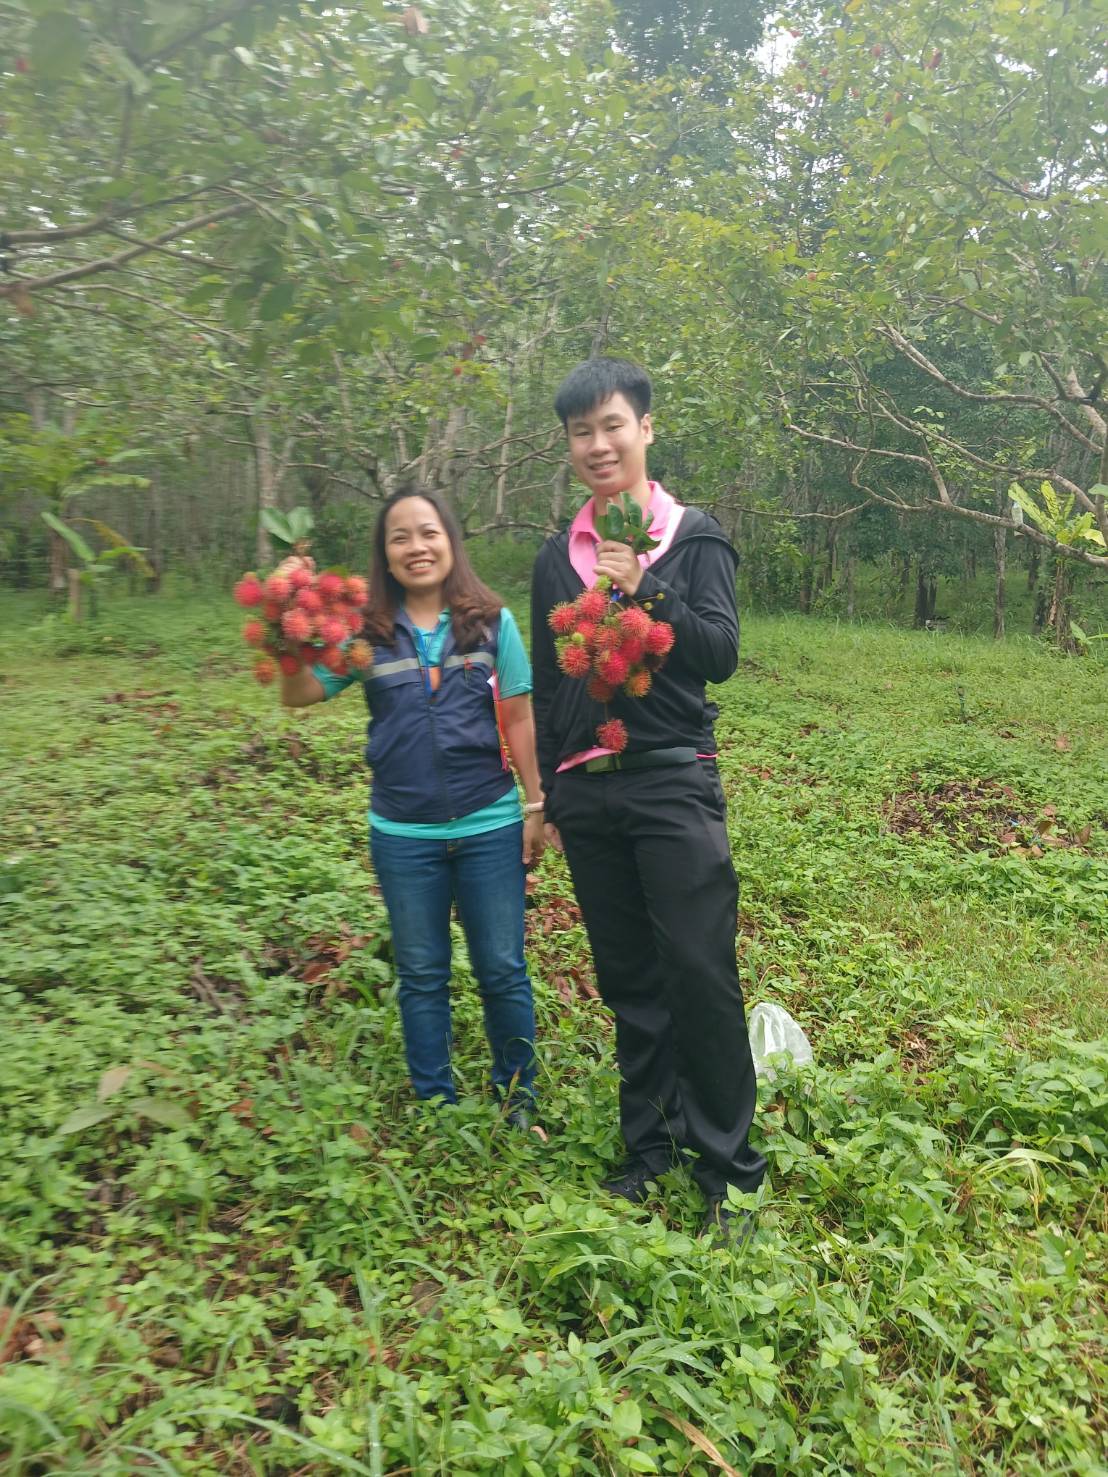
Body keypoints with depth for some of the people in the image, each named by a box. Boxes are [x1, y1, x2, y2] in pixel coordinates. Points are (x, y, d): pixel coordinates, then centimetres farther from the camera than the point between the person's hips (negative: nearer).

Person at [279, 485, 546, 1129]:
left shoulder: (492, 621, -2)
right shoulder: (368, 632, -1)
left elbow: (520, 720, 0)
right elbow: (299, 695, -7)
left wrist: (537, 805, 0)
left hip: (489, 828, -1)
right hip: (403, 835, 1)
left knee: (503, 970, 9)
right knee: (421, 974, 14)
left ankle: (518, 1094, 30)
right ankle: (436, 1102, 32)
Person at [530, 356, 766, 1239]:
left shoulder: (693, 537, 1)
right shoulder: (557, 557, 12)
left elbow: (721, 655, -7)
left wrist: (643, 590, -18)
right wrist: (552, 798, 15)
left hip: (673, 785, -4)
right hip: (587, 794, 4)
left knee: (701, 974, -5)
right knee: (629, 981, 11)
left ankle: (726, 1164, 9)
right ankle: (649, 1144, 25)